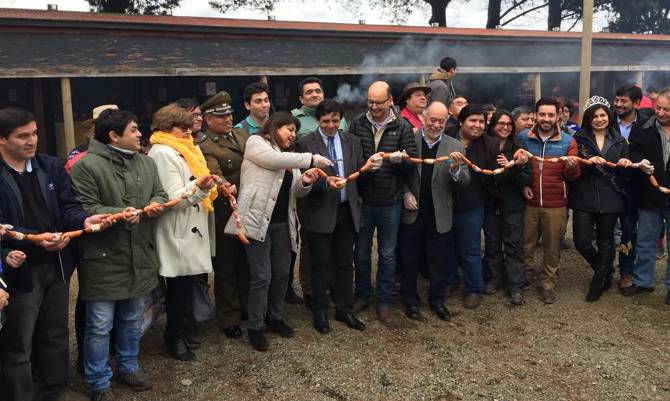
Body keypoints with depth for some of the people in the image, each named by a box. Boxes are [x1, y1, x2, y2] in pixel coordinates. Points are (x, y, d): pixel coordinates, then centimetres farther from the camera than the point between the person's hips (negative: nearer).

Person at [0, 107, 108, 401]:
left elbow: (67, 207, 4)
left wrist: (85, 220, -18)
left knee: (55, 335, 20)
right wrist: (37, 240, -28)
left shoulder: (51, 166, 4)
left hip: (57, 265, 6)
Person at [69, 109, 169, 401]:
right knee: (100, 326, 3)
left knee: (132, 319, 20)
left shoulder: (146, 162, 9)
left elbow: (160, 193, 14)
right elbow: (84, 209, -15)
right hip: (104, 260, -6)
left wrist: (157, 204, -9)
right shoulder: (88, 166, -12)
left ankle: (128, 367, 39)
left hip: (140, 257, 6)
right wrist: (118, 214, -27)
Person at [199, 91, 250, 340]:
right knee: (226, 268, 9)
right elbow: (216, 177, -26)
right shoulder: (205, 147, -13)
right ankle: (229, 319, 22)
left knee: (247, 263, 19)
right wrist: (229, 189, -44)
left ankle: (247, 308, 37)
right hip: (225, 213, -6)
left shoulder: (241, 134, 8)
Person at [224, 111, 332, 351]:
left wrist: (305, 182, -7)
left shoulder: (287, 156, 22)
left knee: (282, 273, 12)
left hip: (282, 223, 7)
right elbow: (275, 160, -20)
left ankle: (274, 318, 29)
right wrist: (311, 159, -19)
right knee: (261, 276, -5)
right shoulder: (256, 143, 0)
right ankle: (255, 327, 8)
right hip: (258, 220, -7)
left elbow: (295, 191, 16)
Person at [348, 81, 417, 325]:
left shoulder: (402, 127, -3)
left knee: (387, 254, 8)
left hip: (390, 203, -1)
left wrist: (400, 158, -25)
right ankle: (362, 295, 32)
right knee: (361, 252, 12)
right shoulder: (357, 124, 0)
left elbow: (413, 161, -4)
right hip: (363, 201, 1)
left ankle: (384, 301, 22)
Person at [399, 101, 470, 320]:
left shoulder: (456, 147, -1)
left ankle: (437, 300, 31)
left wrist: (456, 169, -25)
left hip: (439, 214, 1)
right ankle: (410, 300, 29)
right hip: (412, 212, -1)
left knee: (438, 261, 13)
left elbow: (466, 181, -5)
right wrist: (405, 193, -10)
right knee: (409, 259, 11)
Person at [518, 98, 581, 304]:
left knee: (552, 247, 7)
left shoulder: (567, 141, 1)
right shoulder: (523, 138, 1)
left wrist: (572, 167, -24)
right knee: (525, 245, 9)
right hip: (529, 202, 0)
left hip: (556, 206, 0)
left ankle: (547, 283, 21)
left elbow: (573, 176, -1)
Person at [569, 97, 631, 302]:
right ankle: (605, 272, 27)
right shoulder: (579, 139, 0)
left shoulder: (619, 141, 9)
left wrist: (626, 164, -10)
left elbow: (625, 174, 12)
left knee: (605, 241, 10)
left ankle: (599, 281, 30)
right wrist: (587, 162, -23)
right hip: (584, 199, -2)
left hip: (610, 199, 2)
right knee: (582, 242, -3)